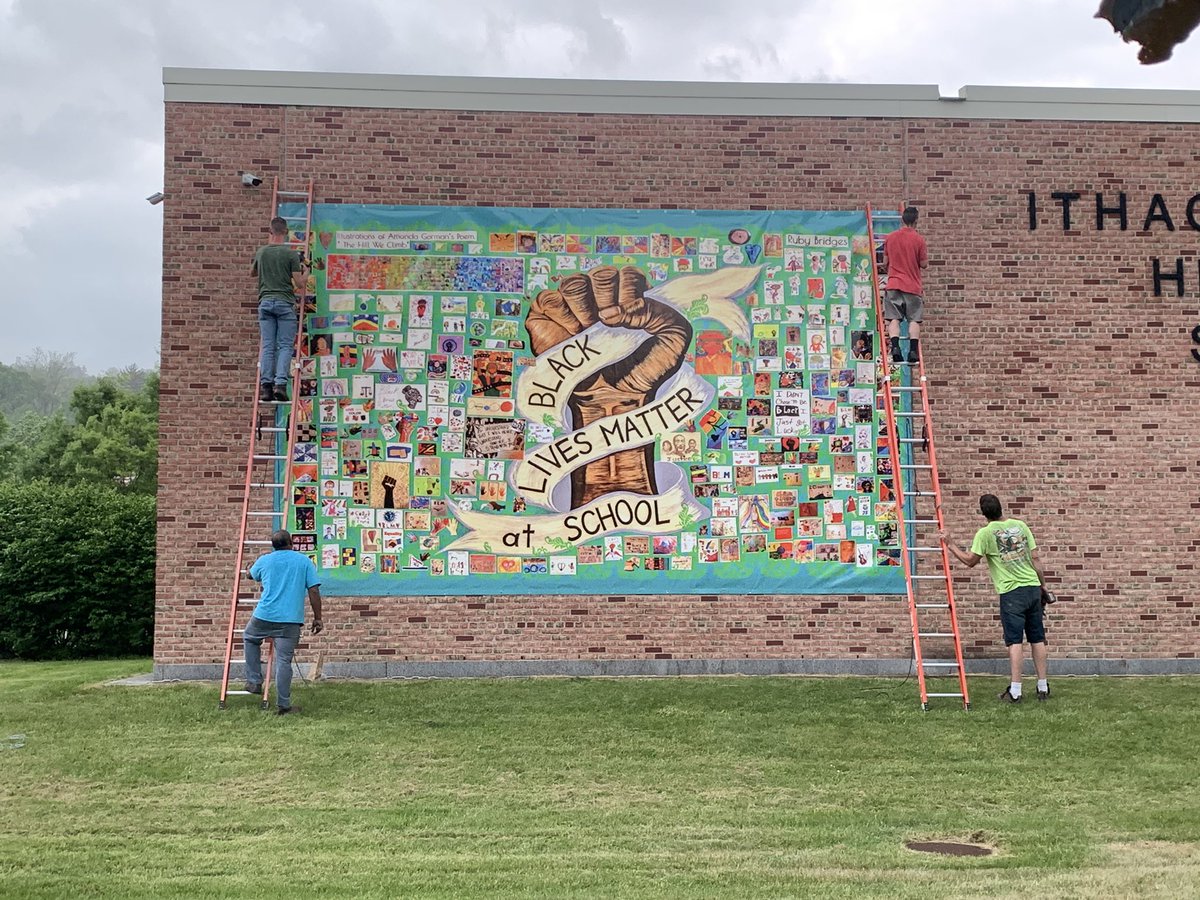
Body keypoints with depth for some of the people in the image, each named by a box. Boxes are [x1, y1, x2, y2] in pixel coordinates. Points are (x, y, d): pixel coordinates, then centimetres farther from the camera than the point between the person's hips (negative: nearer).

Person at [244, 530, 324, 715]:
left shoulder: (264, 560, 8)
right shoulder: (304, 561, 4)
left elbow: (252, 575, 31)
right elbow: (314, 591, -2)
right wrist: (318, 618, 3)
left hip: (264, 616, 1)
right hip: (291, 620, -1)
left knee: (250, 638, 29)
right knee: (284, 661, 0)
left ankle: (254, 682, 24)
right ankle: (283, 705, 1)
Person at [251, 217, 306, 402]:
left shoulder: (261, 252, 9)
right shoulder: (291, 254, -3)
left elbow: (252, 272, 30)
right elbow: (299, 283, -4)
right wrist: (305, 274, 20)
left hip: (265, 301, 3)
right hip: (285, 303, -3)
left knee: (267, 346, 3)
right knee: (285, 346, -2)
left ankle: (265, 384, -5)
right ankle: (280, 383, -16)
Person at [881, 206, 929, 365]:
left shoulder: (890, 238, 4)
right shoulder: (918, 240, -4)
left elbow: (885, 263, 10)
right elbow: (924, 264, 0)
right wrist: (926, 256, 22)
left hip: (894, 285, 2)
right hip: (913, 286, -1)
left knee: (894, 318, -1)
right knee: (914, 319, 1)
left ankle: (895, 347, -17)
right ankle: (913, 351, -10)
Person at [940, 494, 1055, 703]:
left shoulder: (985, 533, -7)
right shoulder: (1020, 526, 7)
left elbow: (970, 561, -1)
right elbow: (1035, 558, 9)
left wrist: (950, 545, 9)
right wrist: (1043, 586, 17)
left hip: (1011, 592, -4)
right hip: (1033, 587, 5)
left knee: (1014, 641, -4)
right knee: (1037, 639, 10)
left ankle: (1014, 691, -6)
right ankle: (1043, 688, 16)